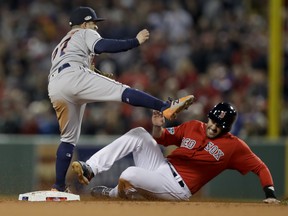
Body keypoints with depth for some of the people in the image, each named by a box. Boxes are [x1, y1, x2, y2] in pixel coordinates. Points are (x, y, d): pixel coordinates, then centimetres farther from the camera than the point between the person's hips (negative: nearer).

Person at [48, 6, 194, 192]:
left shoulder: (61, 45, 41)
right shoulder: (84, 34, 17)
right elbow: (102, 46, -5)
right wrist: (136, 41, -7)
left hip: (54, 88, 8)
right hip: (73, 76, -8)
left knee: (69, 137, 16)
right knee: (121, 91, -20)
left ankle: (59, 187, 12)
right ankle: (166, 107, -39)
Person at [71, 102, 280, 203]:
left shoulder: (234, 146, -4)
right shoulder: (193, 127, 10)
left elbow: (260, 167, -4)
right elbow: (161, 138, 15)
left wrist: (270, 194, -18)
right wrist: (158, 126, -9)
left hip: (177, 188, -6)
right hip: (161, 167, 6)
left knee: (129, 175, -30)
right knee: (138, 133, -13)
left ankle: (113, 193, 8)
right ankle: (90, 169, -15)